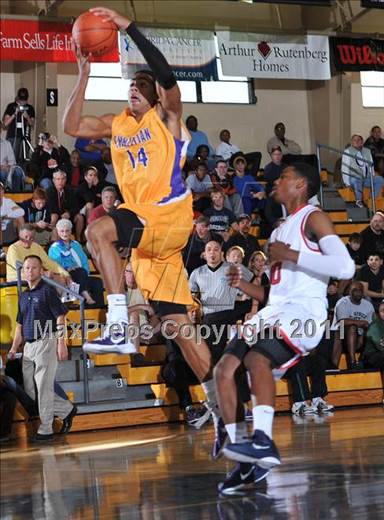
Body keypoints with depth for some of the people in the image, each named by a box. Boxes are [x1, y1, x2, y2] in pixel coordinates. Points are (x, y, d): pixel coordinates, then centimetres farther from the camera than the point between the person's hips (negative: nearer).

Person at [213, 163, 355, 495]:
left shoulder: (313, 218, -1)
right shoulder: (280, 231, 26)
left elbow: (345, 267, -18)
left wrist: (291, 254, -15)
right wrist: (242, 285, 11)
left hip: (305, 311, -9)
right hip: (275, 311, 9)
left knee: (257, 358, -34)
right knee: (224, 370, -5)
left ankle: (263, 442, -41)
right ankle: (249, 464, -5)